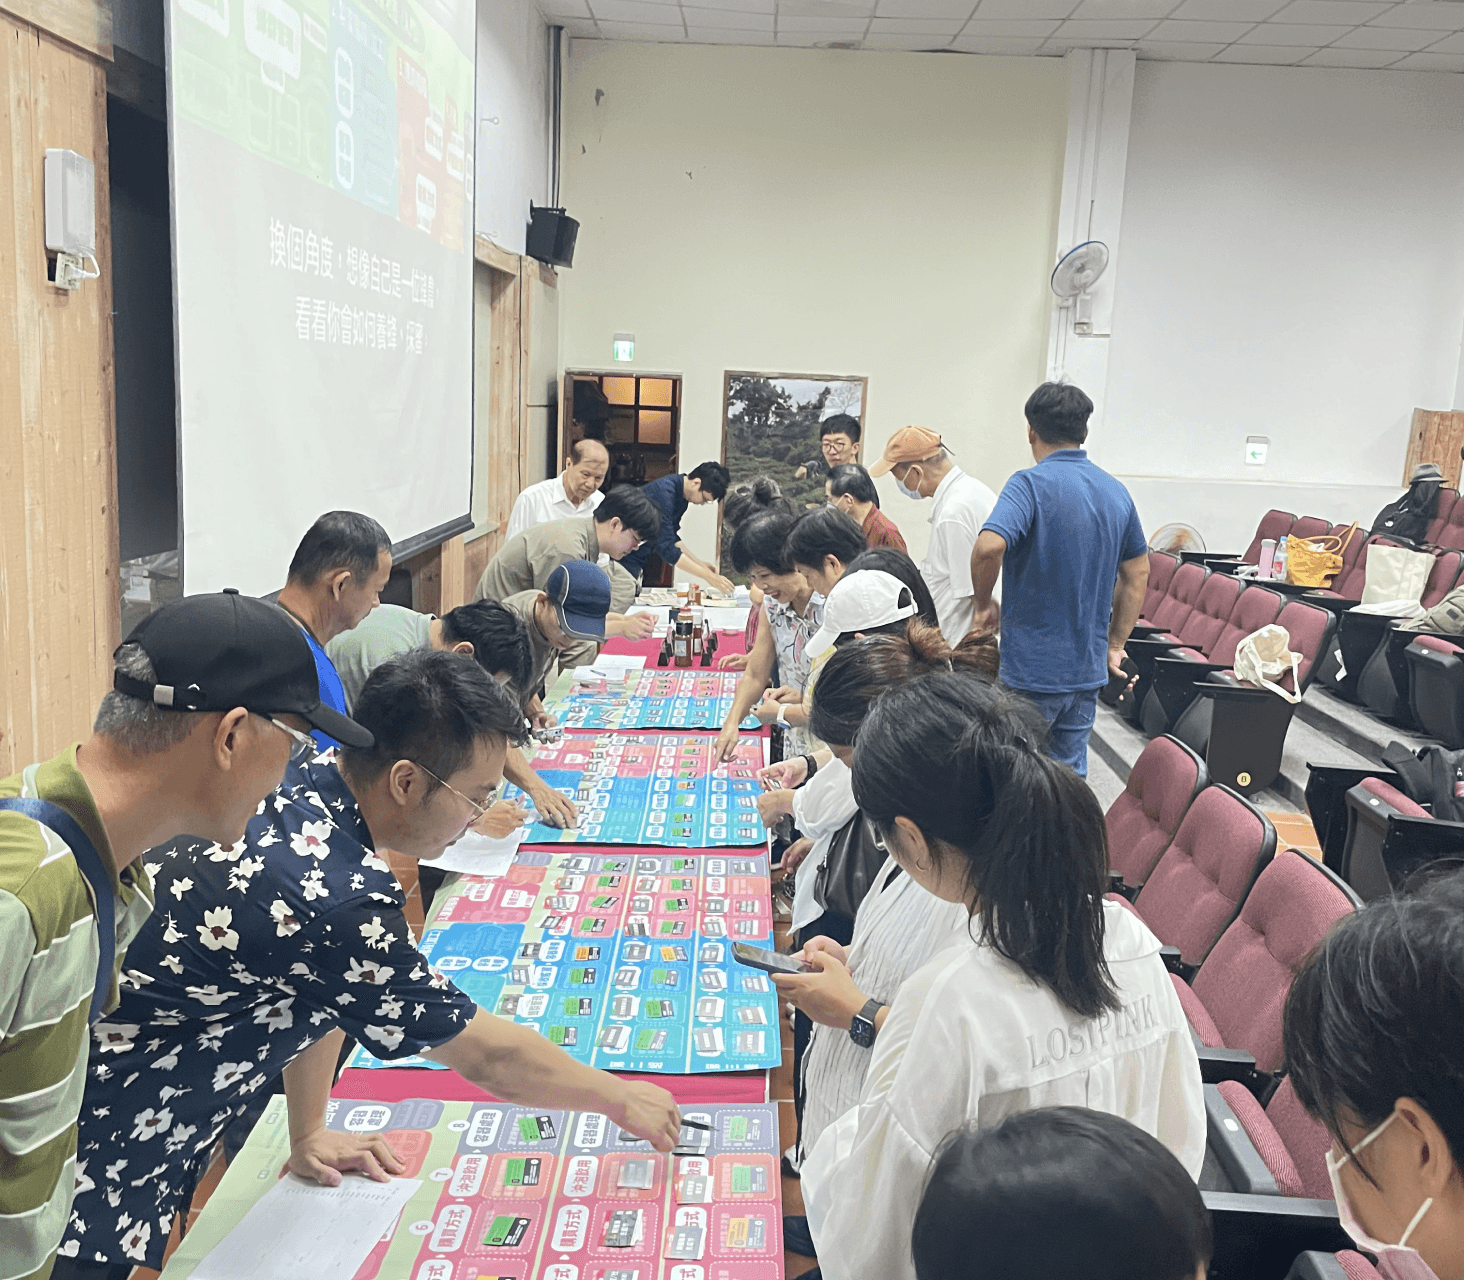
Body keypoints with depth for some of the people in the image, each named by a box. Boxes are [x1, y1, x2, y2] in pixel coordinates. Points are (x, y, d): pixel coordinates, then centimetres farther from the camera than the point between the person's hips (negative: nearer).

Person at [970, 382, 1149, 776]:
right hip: (1088, 669, 6)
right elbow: (1138, 575, 15)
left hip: (1031, 669, -6)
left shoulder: (1030, 484, -13)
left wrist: (983, 602, -13)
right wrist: (1115, 645, 21)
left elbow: (988, 547, -30)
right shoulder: (1117, 492, 8)